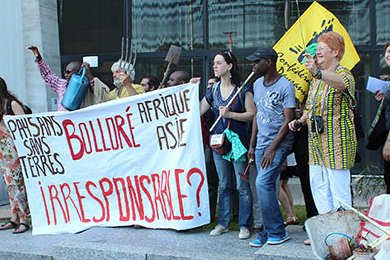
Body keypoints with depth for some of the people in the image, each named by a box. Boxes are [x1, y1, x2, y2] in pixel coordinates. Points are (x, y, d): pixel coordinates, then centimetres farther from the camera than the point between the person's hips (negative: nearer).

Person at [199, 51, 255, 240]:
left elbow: (251, 114, -8)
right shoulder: (213, 90, 11)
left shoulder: (242, 89, -4)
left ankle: (244, 225, 5)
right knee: (223, 185, 12)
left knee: (242, 186, -3)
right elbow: (198, 111, 11)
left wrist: (230, 114, -17)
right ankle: (223, 223, 20)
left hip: (238, 141, -5)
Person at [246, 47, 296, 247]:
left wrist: (272, 148, -17)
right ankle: (268, 232, 14)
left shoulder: (285, 86, -11)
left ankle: (277, 232, -5)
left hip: (279, 143, -7)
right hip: (261, 143, 7)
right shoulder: (257, 84, 12)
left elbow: (288, 121, -13)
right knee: (267, 187, 7)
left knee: (263, 184, -16)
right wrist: (252, 145, 14)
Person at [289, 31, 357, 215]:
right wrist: (300, 121, 7)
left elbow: (341, 83, -37)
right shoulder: (317, 79, 17)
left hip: (337, 142, -8)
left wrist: (318, 73, -55)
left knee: (339, 189, -5)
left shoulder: (344, 74, -10)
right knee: (318, 187, 11)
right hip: (316, 143, 8)